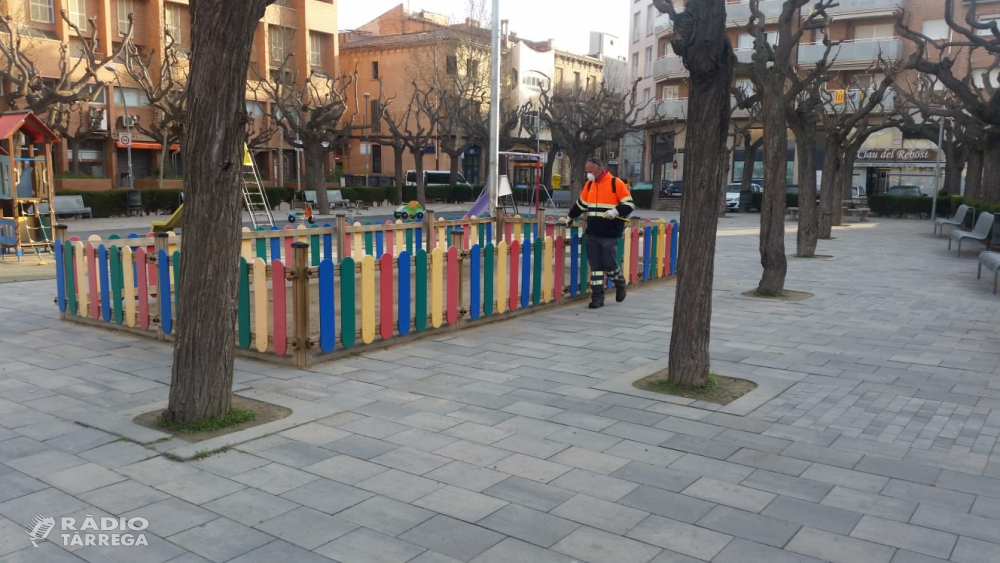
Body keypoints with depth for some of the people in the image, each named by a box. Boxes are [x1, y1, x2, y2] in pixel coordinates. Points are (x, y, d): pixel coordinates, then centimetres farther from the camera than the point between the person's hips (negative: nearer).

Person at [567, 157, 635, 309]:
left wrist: (616, 211, -23)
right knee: (595, 266, 5)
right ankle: (597, 297, 10)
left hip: (609, 234, -5)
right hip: (592, 234, 6)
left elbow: (629, 205, -8)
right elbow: (581, 204, 27)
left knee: (609, 264, -3)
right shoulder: (589, 185, 12)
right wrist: (571, 217, 32)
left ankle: (620, 284, 27)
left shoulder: (616, 183, -7)